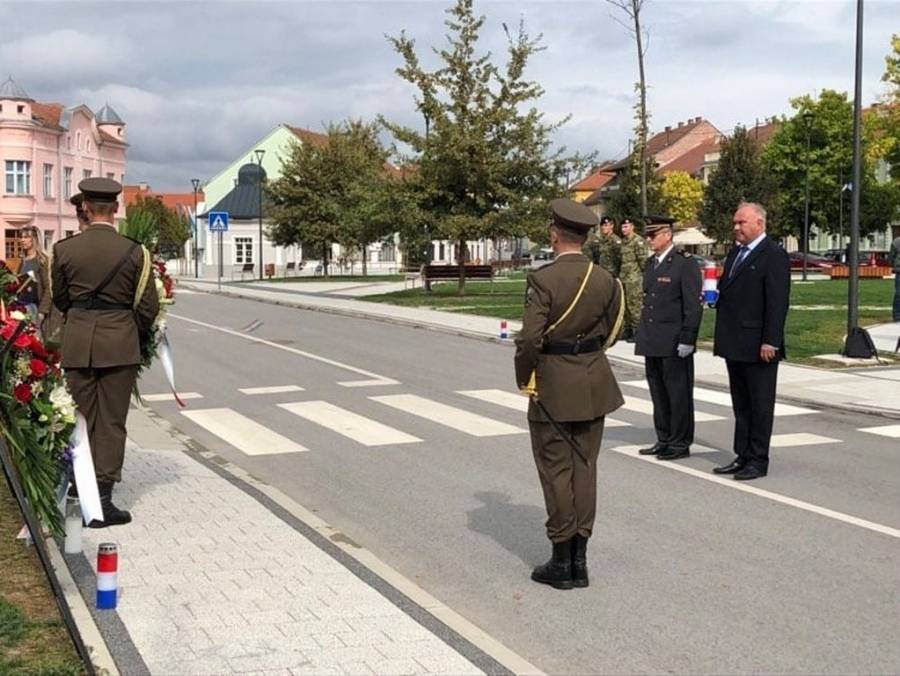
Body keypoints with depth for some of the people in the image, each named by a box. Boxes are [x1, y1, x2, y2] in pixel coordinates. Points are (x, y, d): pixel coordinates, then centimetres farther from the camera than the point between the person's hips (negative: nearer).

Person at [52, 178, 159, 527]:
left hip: (77, 344, 2)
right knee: (111, 422, 4)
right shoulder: (134, 252, -7)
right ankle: (103, 497, 2)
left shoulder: (64, 249, -1)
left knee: (82, 420, 12)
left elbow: (59, 299, 12)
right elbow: (149, 307, -3)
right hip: (120, 345, -2)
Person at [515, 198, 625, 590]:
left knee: (556, 470, 5)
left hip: (553, 386, -5)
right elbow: (611, 332, 10)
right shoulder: (605, 280, 0)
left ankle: (562, 561, 10)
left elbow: (530, 339, -20)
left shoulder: (543, 279, -16)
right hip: (594, 385, 5)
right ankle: (579, 559, 18)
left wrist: (523, 378, -5)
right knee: (585, 467, 12)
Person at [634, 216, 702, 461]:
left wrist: (687, 339, -17)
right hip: (653, 343, 8)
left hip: (674, 344, -8)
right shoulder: (650, 264, 15)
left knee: (678, 392, 0)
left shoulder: (685, 263, -9)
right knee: (658, 392, 12)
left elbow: (693, 305, -12)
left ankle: (680, 443, 8)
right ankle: (664, 440, 21)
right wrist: (643, 335, 17)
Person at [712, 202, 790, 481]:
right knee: (741, 405, 14)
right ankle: (743, 456, 21)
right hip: (734, 344, 8)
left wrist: (770, 342, -20)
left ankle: (758, 461, 8)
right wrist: (713, 295, 5)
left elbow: (778, 302, -17)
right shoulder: (735, 252, 15)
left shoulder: (774, 255, -11)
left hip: (758, 346, -8)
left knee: (760, 405, 1)